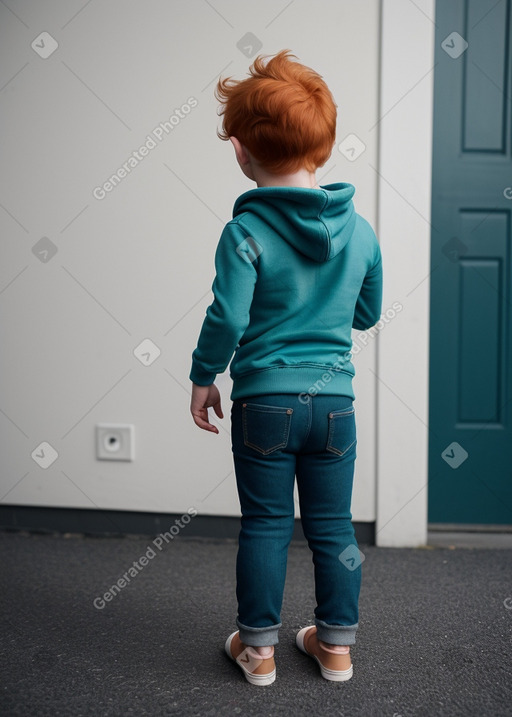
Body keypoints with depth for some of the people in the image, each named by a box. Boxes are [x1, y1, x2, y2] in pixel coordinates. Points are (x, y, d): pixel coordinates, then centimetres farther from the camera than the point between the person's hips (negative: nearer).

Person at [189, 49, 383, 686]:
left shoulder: (245, 232, -13)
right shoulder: (360, 231, 0)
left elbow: (227, 318, -17)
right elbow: (367, 314, 10)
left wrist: (203, 378, -1)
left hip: (264, 401, -3)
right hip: (335, 400, 3)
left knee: (264, 526, 11)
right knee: (333, 526, 14)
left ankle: (258, 648, 23)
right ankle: (337, 644, 28)